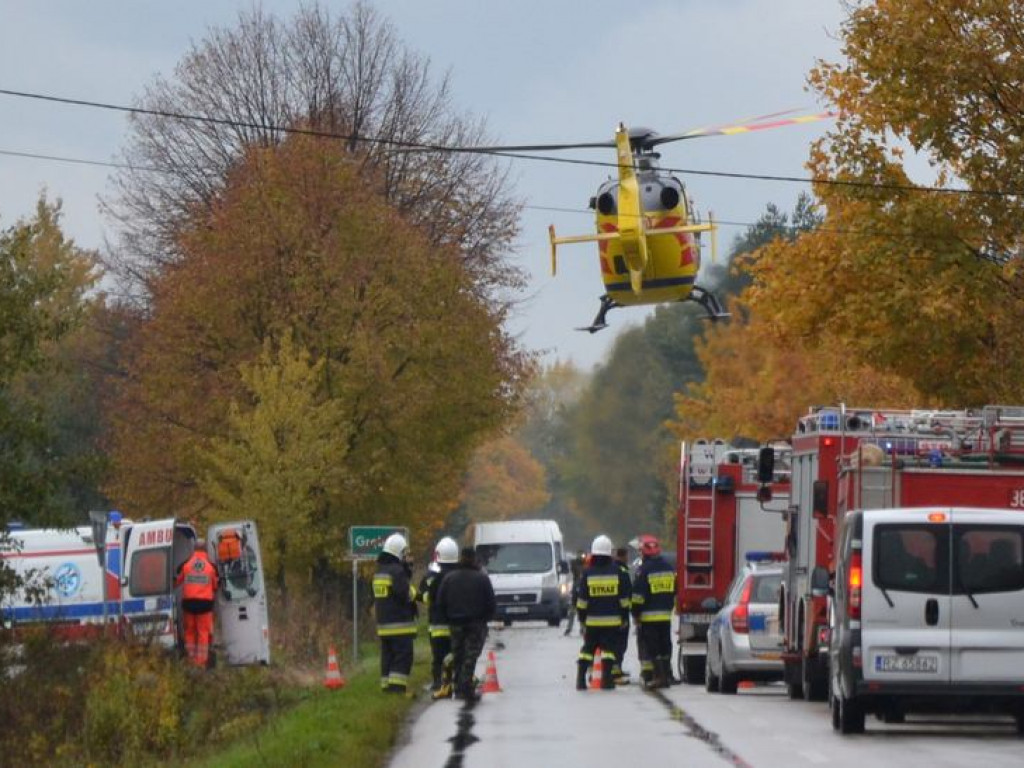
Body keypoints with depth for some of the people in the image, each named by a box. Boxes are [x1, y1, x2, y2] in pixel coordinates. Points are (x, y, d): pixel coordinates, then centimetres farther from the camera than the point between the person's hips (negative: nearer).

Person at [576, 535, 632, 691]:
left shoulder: (587, 574, -3)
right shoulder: (617, 572, -3)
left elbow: (582, 601, -2)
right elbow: (625, 599, 0)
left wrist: (582, 618, 7)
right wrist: (624, 617, 8)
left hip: (592, 620, 1)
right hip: (612, 619, -1)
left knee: (587, 648, 9)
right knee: (609, 649, 2)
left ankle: (581, 678, 5)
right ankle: (606, 679, -4)